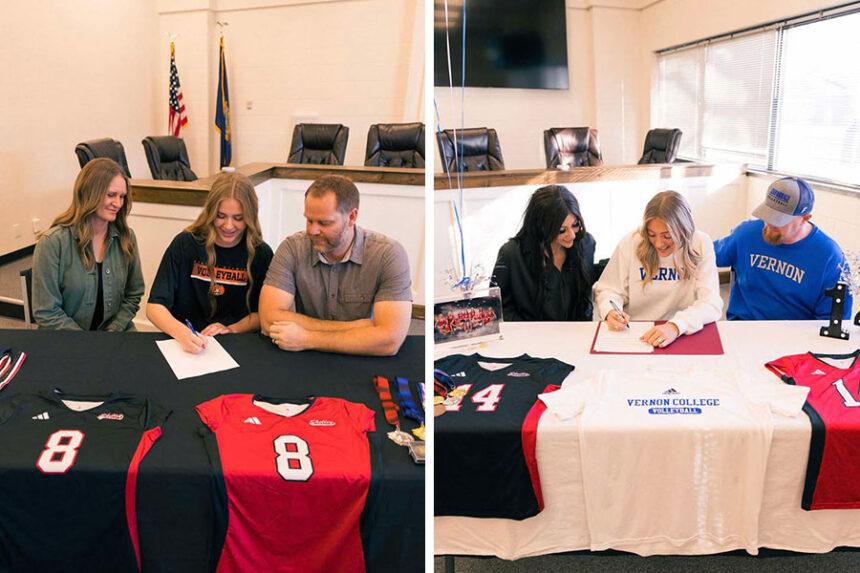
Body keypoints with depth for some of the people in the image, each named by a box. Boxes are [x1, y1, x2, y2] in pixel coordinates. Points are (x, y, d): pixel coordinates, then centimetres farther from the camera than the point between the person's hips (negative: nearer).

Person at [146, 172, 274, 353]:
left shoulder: (261, 254, 1)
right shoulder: (184, 244, -2)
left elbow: (262, 313, 10)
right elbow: (154, 306, -6)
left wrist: (231, 329, -9)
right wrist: (181, 332, -25)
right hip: (185, 347, 1)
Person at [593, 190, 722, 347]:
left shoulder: (701, 245, -5)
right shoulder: (630, 244, -3)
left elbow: (711, 303, -12)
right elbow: (608, 290, 6)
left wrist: (676, 326, -30)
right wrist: (611, 312, -17)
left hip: (685, 336, -1)